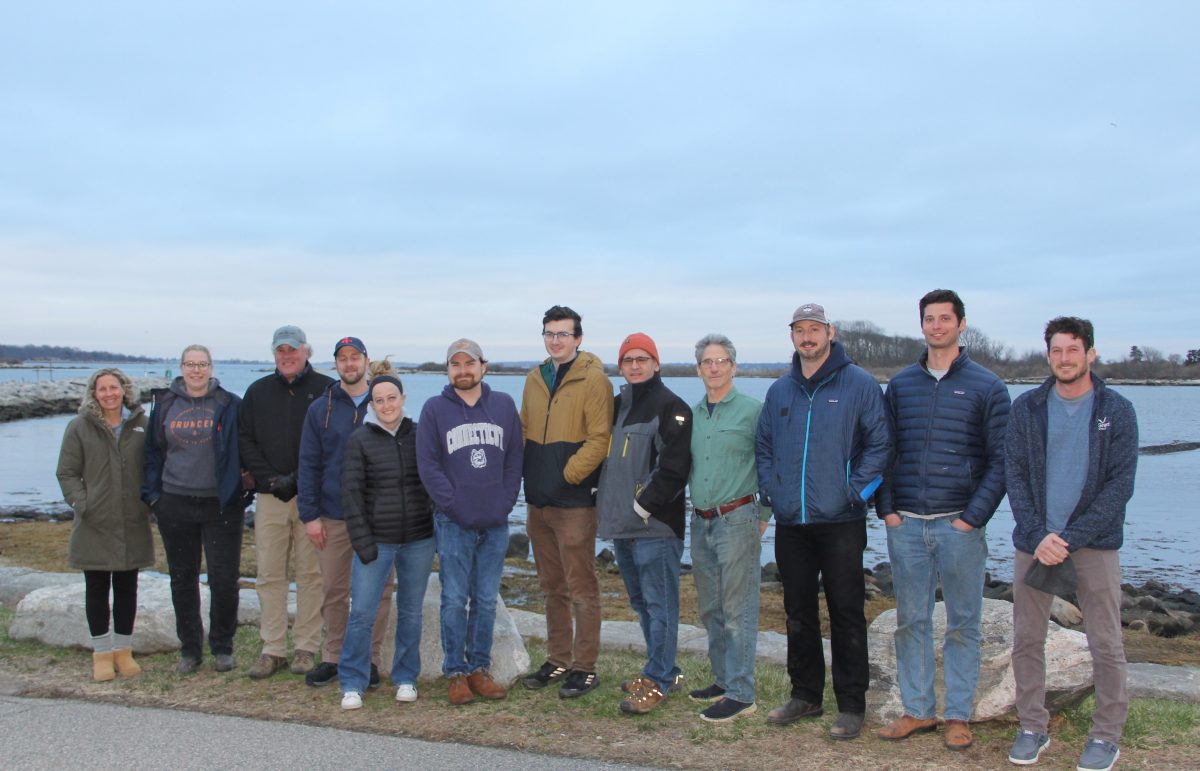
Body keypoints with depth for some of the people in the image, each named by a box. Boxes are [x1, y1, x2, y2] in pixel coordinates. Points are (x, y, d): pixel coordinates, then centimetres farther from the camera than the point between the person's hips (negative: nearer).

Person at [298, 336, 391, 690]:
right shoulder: (320, 408, 6)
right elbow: (308, 464, 4)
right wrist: (309, 514, -2)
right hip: (333, 517, 1)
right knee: (334, 591, 9)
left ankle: (370, 659, 14)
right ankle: (332, 657, 21)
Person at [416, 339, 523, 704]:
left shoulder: (504, 405, 7)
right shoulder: (435, 409, 0)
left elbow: (514, 460, 8)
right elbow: (428, 464, -4)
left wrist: (505, 503, -3)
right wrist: (453, 505, -11)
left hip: (496, 523, 3)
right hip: (453, 523, -2)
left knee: (487, 601, 9)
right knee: (455, 600, 1)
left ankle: (480, 668, 19)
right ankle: (456, 672, 11)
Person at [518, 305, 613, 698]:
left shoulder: (593, 379, -8)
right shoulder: (534, 379, 13)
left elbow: (599, 438, -14)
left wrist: (568, 475, -16)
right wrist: (527, 475, 6)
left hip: (574, 502, -7)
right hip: (538, 501, 7)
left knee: (581, 589, 0)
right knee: (552, 587, 15)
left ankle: (584, 667, 10)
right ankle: (558, 661, 26)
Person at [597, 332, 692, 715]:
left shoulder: (671, 407, -8)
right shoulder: (617, 405, 15)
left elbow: (673, 468, -16)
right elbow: (605, 455, 23)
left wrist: (643, 505, -15)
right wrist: (607, 499, 12)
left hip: (655, 526, -8)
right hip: (621, 525, 8)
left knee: (659, 603, -4)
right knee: (640, 602, 16)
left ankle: (657, 680, 2)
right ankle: (661, 669, 27)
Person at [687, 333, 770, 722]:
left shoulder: (753, 410, -5)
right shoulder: (692, 414, 12)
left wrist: (763, 516, -5)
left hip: (737, 519, -6)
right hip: (701, 522, 7)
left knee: (738, 610, -4)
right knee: (710, 609, 13)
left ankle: (740, 694, 1)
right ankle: (723, 679, 26)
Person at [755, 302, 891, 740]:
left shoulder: (859, 384, -3)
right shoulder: (780, 391, 11)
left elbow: (879, 443, -4)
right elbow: (763, 446, 18)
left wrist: (855, 490, -10)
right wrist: (770, 490, 6)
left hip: (840, 522, -5)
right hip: (790, 523, 5)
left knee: (846, 613, 0)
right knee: (798, 613, 13)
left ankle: (851, 705, 9)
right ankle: (805, 694, 25)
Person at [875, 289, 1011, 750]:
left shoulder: (987, 387, 0)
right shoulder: (901, 385, 9)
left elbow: (1000, 460, -2)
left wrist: (974, 516, -10)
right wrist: (885, 507, 0)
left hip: (959, 525, -3)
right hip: (905, 524, 3)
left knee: (963, 625, 6)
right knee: (910, 621, 8)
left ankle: (958, 716, 16)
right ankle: (918, 710, 20)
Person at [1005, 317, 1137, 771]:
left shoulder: (1117, 411, -1)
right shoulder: (1026, 408, 4)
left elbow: (1120, 483, -6)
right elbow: (1014, 475, 1)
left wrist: (1072, 538, -15)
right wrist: (1037, 536, -12)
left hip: (1095, 543, -2)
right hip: (1034, 541, 2)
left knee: (1105, 644, 4)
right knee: (1026, 640, 6)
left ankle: (1107, 734, 19)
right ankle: (1033, 728, 21)